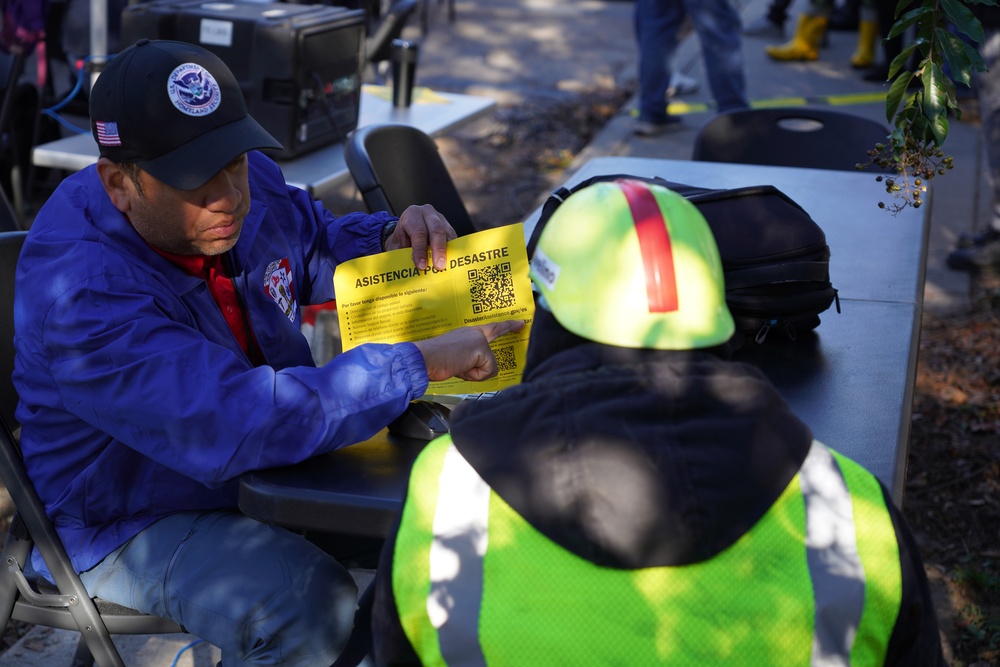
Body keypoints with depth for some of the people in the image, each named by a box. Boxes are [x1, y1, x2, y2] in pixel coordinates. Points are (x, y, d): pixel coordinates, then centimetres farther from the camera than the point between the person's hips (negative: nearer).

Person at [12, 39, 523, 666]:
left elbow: (320, 242, 15)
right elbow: (241, 424, -42)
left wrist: (396, 237, -9)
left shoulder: (248, 185, -8)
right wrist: (424, 362, -39)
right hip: (138, 521, -8)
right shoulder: (81, 295, -34)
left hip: (276, 457, 8)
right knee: (312, 605, -31)